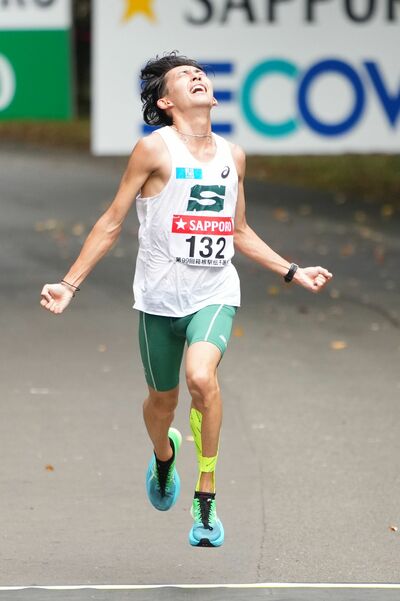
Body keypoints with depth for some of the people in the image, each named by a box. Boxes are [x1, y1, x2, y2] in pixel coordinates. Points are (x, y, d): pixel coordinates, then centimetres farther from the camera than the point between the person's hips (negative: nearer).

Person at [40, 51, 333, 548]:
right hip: (160, 296, -1)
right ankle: (163, 455, 51)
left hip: (215, 293, 1)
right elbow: (111, 223, -1)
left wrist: (293, 273, 20)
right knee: (162, 401, 13)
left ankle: (206, 497, -14)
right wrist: (69, 284, -5)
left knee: (201, 375, -26)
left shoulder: (232, 155, 8)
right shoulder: (155, 148, -6)